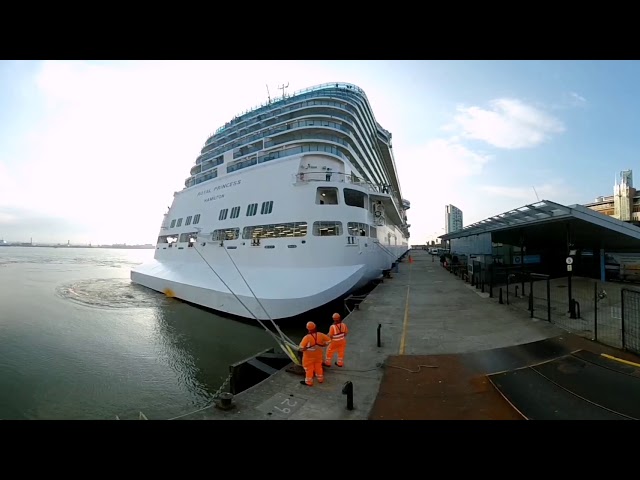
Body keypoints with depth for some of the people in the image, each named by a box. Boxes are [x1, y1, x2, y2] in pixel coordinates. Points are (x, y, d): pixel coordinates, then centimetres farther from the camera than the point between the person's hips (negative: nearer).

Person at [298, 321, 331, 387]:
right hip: (318, 355, 5)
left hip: (309, 356, -4)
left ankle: (309, 382, 31)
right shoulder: (320, 335, -16)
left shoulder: (307, 337, -30)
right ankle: (320, 379, 43)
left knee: (309, 369, 15)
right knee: (318, 366, 25)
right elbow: (329, 340, -4)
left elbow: (301, 348, -30)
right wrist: (322, 345, 5)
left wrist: (303, 349, -8)